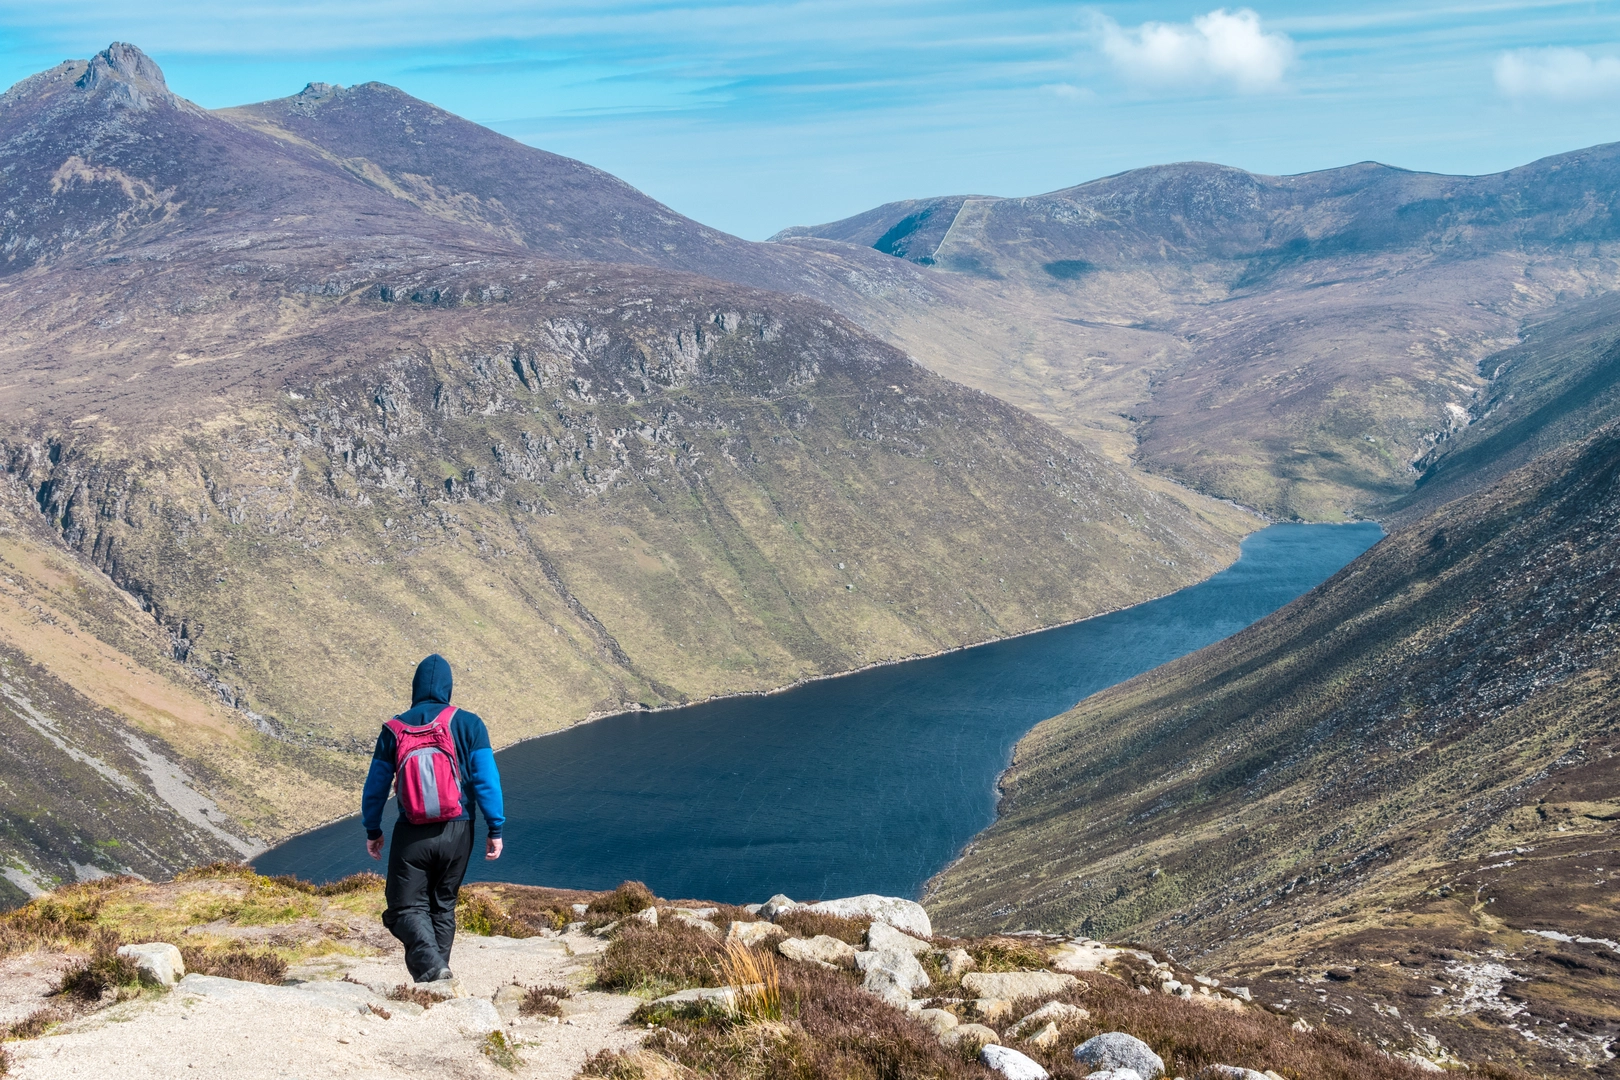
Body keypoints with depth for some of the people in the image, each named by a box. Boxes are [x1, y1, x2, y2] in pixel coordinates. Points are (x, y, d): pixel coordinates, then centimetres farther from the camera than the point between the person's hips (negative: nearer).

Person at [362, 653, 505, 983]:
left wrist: (372, 830, 20)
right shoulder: (469, 724, 1)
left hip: (412, 833, -1)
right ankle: (438, 969, 17)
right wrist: (495, 829, 1)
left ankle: (430, 965, -21)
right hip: (457, 832, 2)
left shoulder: (395, 728, 2)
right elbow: (487, 779, -4)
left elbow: (376, 784, 8)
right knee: (443, 905, 17)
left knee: (407, 907, 3)